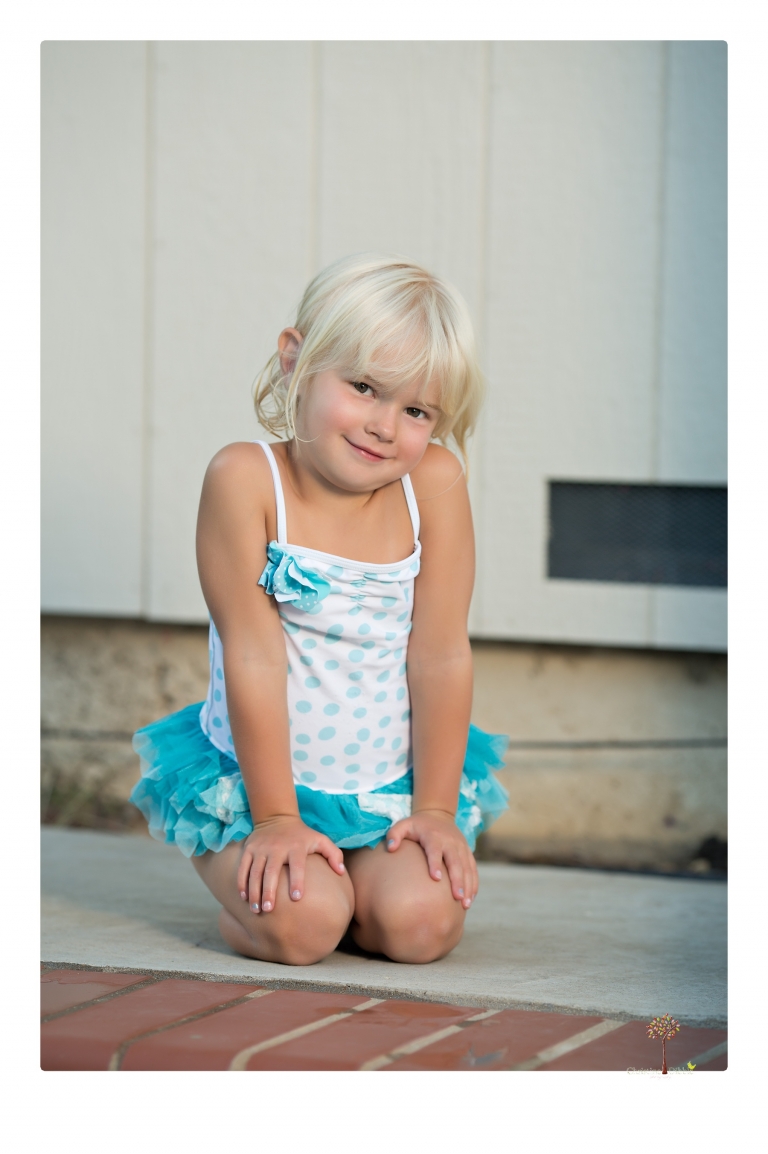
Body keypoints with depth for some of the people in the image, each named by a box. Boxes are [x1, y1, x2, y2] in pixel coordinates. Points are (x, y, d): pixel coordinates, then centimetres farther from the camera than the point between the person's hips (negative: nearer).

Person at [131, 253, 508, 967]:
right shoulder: (245, 478, -16)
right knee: (300, 925, -24)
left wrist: (435, 808, -7)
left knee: (420, 921, -20)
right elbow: (254, 656, -16)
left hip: (394, 785, 2)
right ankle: (248, 882, 12)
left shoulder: (433, 482, -10)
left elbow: (441, 655, -7)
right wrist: (275, 818, -15)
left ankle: (355, 879, 15)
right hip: (259, 777, -2)